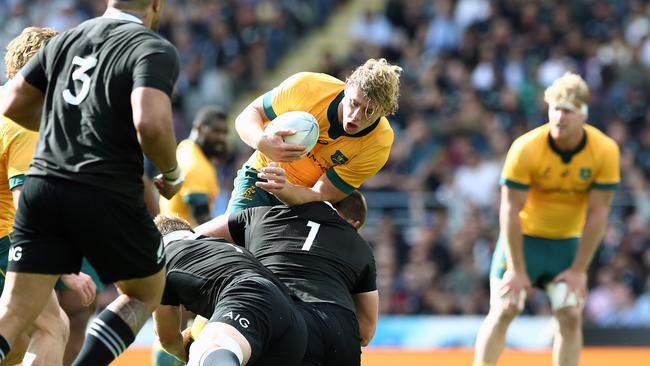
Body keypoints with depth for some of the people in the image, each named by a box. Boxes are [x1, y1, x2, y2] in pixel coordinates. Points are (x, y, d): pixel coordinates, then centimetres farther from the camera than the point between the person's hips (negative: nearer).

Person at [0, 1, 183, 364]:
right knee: (145, 294, 21)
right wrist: (172, 174, -5)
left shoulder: (65, 40, 11)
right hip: (108, 197, -5)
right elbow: (150, 123, -24)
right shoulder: (154, 50, -9)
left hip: (42, 186, 5)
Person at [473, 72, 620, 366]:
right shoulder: (525, 149, -24)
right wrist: (517, 270, -19)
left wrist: (578, 270, -10)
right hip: (523, 237, -2)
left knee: (570, 315, -9)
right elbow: (510, 211, -19)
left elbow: (597, 214, -11)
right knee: (503, 311, -9)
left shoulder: (605, 151, -17)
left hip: (567, 242, 2)